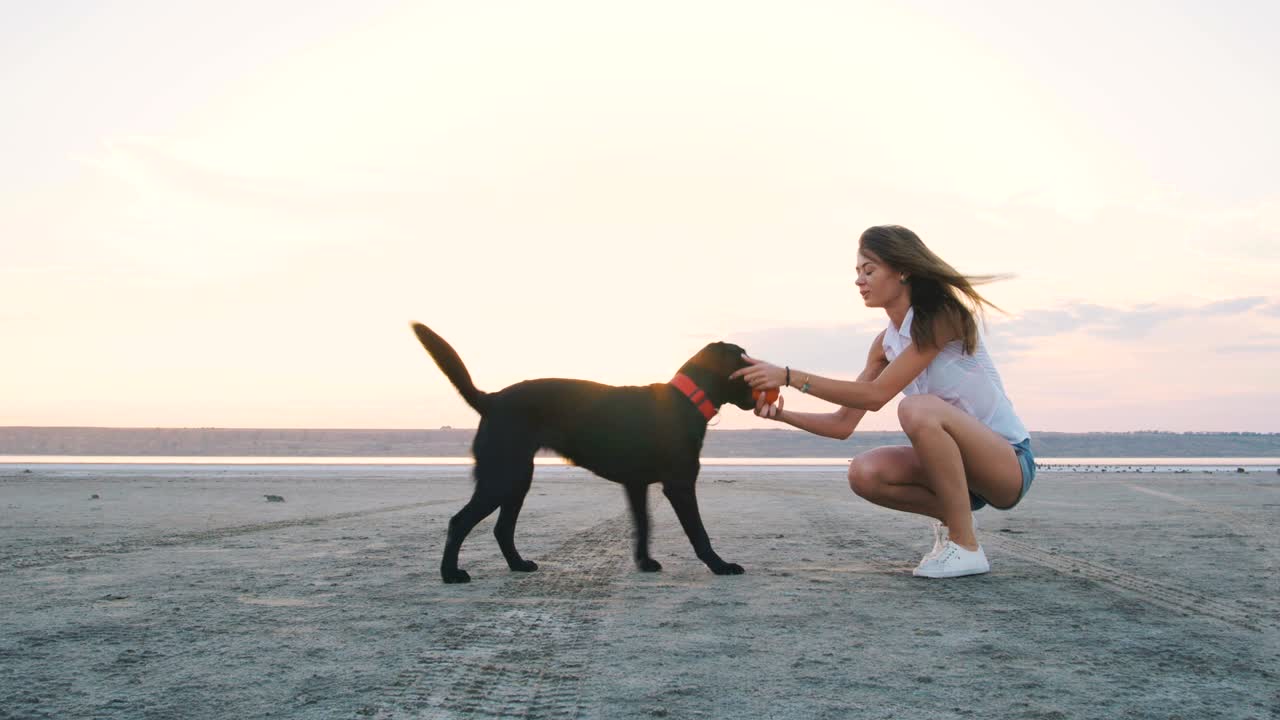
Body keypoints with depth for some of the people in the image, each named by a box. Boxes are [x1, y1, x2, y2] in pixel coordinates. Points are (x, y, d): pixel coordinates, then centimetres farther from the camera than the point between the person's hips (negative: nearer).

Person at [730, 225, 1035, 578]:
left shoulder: (941, 316, -18)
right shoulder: (885, 343, 5)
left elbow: (876, 395, -25)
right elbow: (843, 424, 3)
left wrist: (789, 376, -27)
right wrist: (782, 414, -13)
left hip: (1009, 462, -7)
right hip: (956, 464, 7)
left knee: (918, 407, -33)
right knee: (864, 473, -18)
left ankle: (965, 546, -19)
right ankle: (952, 516, 7)